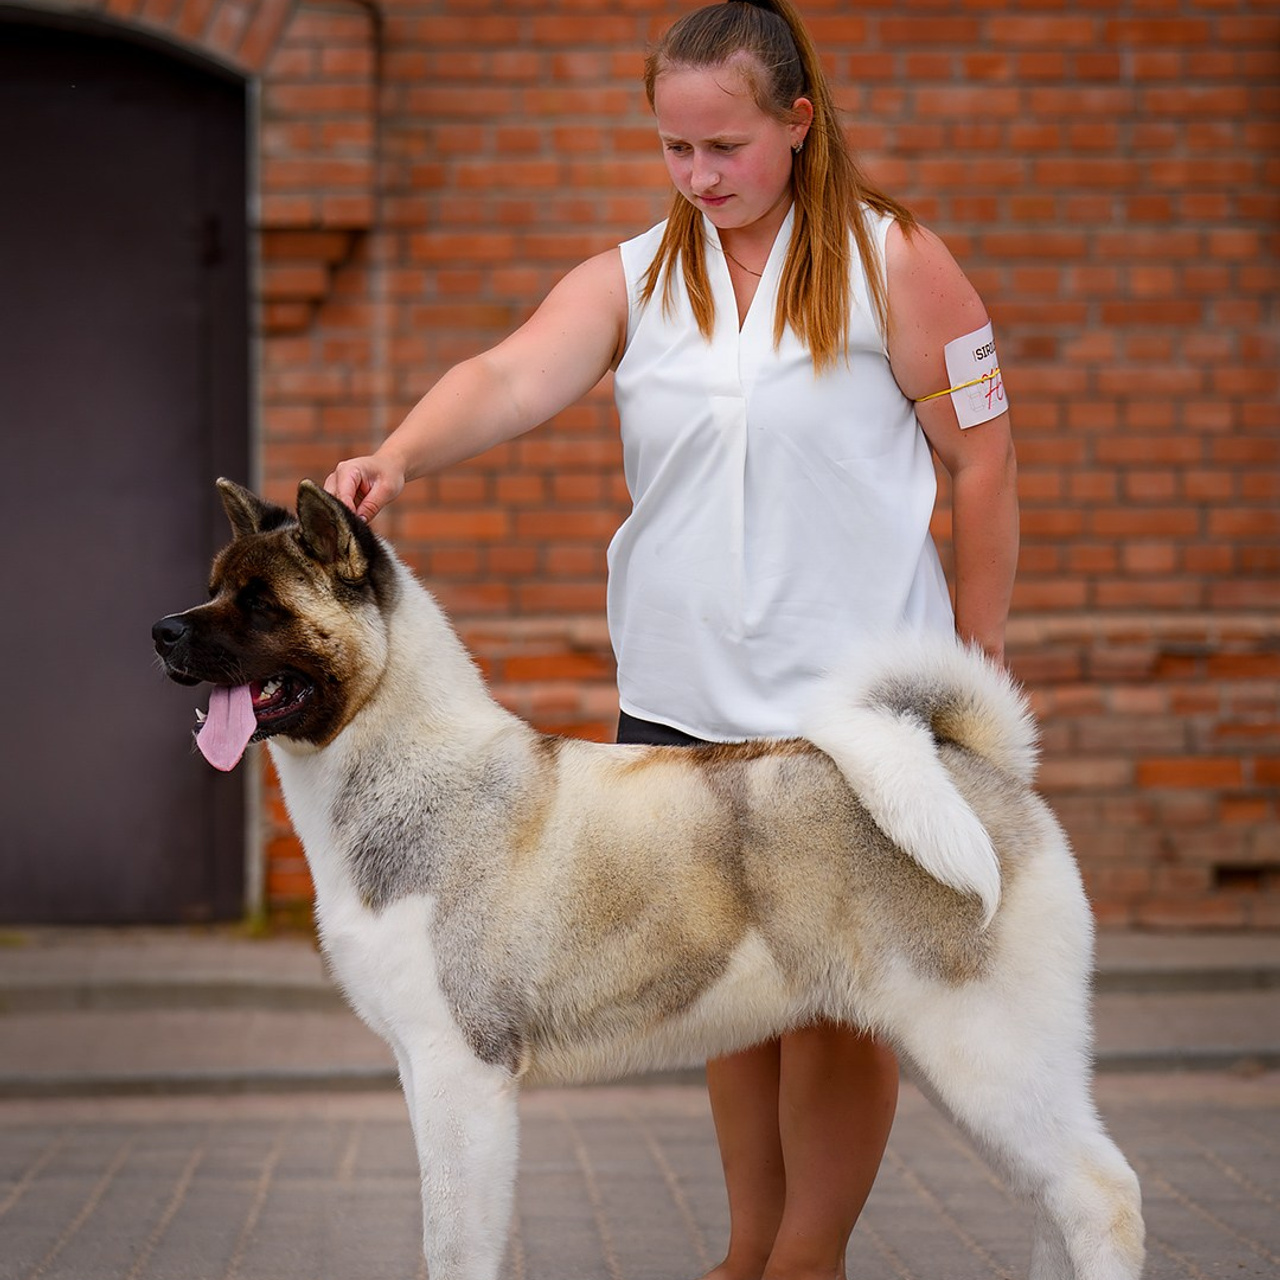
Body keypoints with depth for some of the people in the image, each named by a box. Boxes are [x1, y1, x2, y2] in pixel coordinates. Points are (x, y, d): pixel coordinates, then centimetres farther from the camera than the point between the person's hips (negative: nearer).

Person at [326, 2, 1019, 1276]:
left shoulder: (892, 261, -3)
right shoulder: (630, 280, 6)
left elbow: (982, 464, -1)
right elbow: (509, 378, -12)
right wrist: (398, 453, -33)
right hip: (680, 694, 4)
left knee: (832, 998, 0)